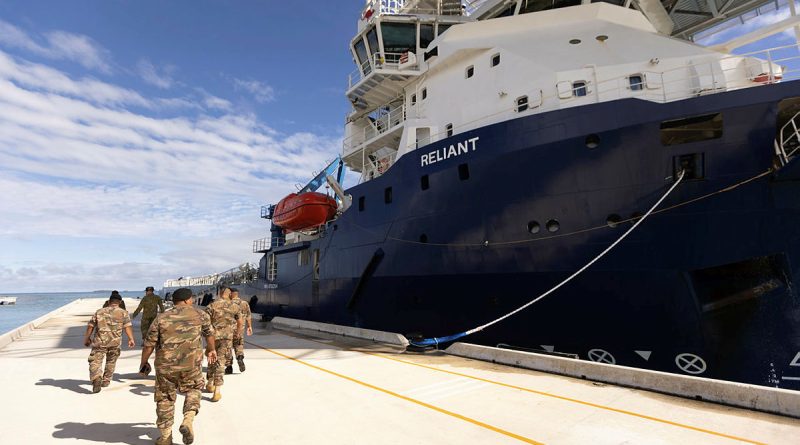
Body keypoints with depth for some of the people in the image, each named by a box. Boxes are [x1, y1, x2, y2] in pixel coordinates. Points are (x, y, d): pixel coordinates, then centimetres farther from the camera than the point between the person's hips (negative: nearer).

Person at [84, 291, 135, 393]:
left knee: (95, 362, 0)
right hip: (115, 342, 1)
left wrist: (87, 338, 25)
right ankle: (106, 381, 28)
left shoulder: (99, 312, 9)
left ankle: (96, 378, -24)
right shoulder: (123, 312, 3)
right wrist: (131, 339, -9)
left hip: (100, 341, 0)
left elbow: (90, 326, 12)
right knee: (111, 361, 20)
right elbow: (127, 326, -7)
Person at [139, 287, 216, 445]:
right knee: (193, 390, 23)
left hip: (165, 366, 1)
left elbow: (149, 344, 5)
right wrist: (211, 350, 34)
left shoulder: (161, 318, 3)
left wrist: (143, 362, 21)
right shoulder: (200, 315, 3)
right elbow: (209, 333, 17)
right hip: (192, 364, -1)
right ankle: (188, 421, 2)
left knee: (165, 399, 18)